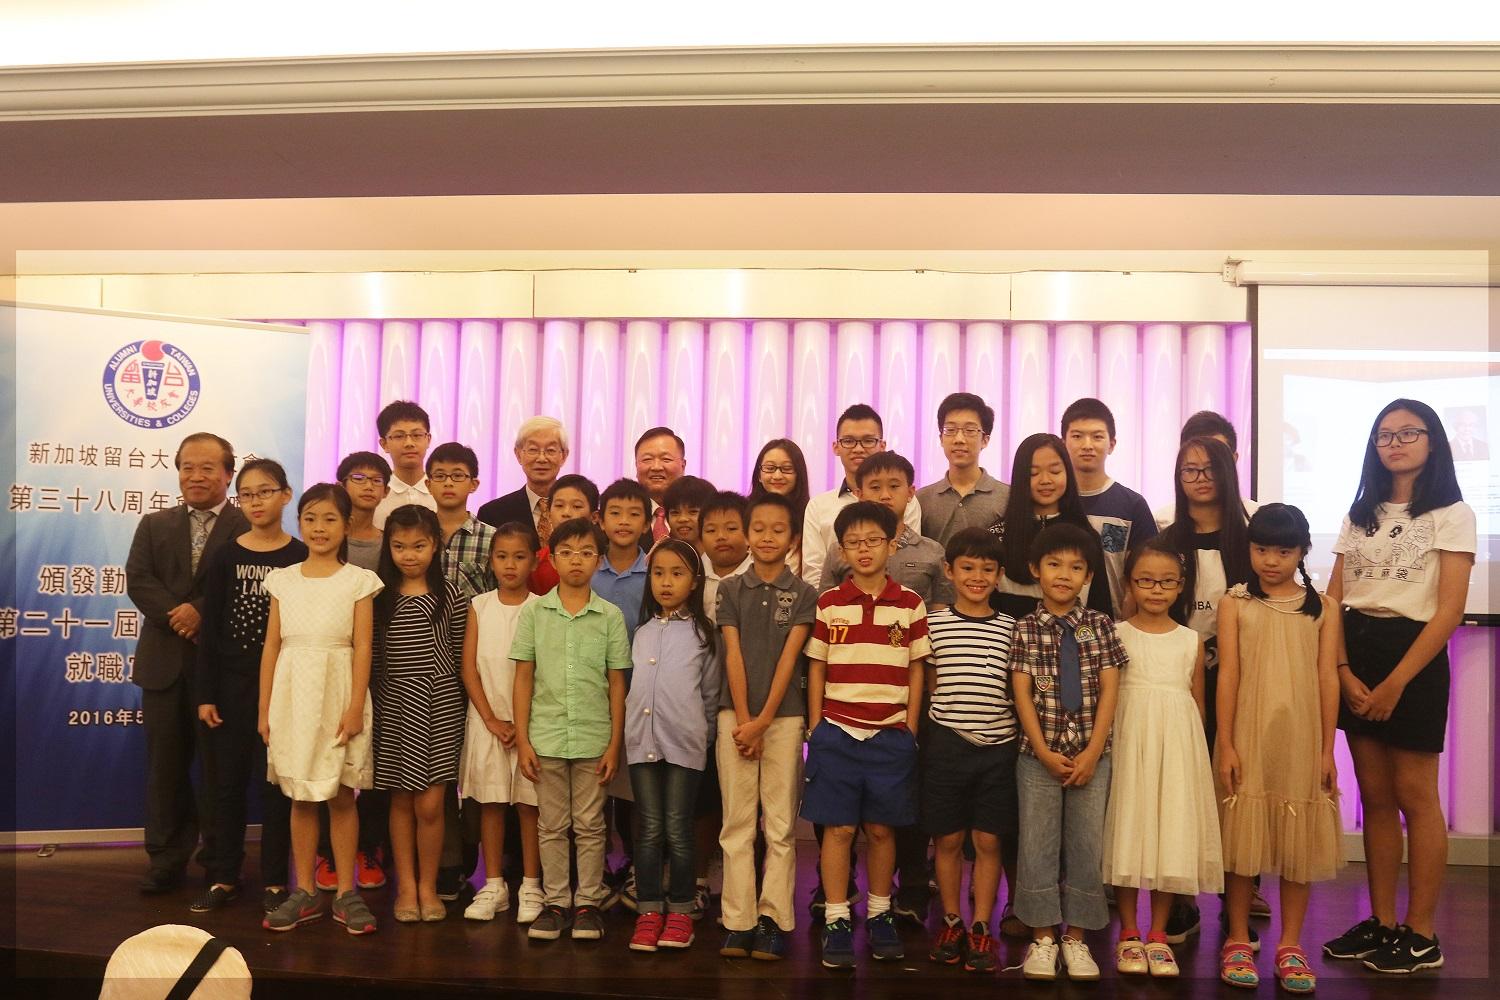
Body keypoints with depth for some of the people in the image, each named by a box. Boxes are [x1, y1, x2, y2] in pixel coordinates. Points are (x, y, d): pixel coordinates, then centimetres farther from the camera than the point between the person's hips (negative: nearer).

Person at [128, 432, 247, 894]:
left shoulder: (250, 528, -1)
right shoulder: (154, 525, 14)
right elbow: (138, 580, 1)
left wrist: (201, 611, -21)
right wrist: (177, 615, -14)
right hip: (165, 663, 4)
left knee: (219, 766, 4)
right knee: (165, 765, 10)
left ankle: (219, 861, 15)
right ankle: (166, 859, 19)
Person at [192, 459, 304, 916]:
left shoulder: (301, 558, -2)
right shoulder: (225, 556, 2)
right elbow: (210, 629, 2)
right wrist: (205, 694, -2)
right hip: (231, 683, 2)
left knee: (275, 783, 4)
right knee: (228, 781, 9)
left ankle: (274, 880, 14)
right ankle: (224, 877, 20)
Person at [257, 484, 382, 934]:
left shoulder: (359, 581, 0)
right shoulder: (283, 580, 8)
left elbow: (362, 648, -4)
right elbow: (271, 646, 8)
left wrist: (356, 707, -11)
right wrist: (264, 709, 4)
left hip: (338, 694, -2)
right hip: (293, 694, 2)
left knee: (341, 795, 3)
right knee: (301, 796, 8)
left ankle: (346, 893, 13)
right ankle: (305, 893, 17)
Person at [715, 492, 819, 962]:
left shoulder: (803, 594, 3)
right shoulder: (731, 589, 6)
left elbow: (789, 658, -4)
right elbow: (733, 655, 0)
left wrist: (763, 721, -10)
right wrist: (743, 721, -7)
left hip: (784, 716, -1)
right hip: (735, 714, 1)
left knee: (781, 825, 1)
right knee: (737, 823, 3)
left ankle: (774, 921, 6)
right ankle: (738, 922, 7)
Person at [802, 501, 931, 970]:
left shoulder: (910, 605, 2)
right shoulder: (828, 605, 1)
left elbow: (916, 671, 6)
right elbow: (816, 670, 5)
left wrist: (910, 728, 1)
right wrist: (815, 728, 1)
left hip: (891, 735, 1)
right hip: (837, 732, 0)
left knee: (881, 828, 9)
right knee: (839, 828, 2)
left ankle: (880, 915, 25)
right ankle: (836, 921, 11)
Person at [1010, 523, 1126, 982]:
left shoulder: (1101, 625, 3)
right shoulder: (1025, 628, 0)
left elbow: (1109, 691, -1)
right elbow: (1022, 694, -4)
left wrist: (1092, 753, -9)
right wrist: (1045, 753, -11)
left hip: (1091, 754, 1)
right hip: (1039, 754, -1)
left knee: (1086, 845, 6)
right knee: (1037, 844, 3)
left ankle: (1075, 938, 18)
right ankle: (1043, 938, 15)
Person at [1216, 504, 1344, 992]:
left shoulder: (1322, 608, 5)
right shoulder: (1235, 604, 1)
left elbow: (1327, 680, 3)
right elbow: (1228, 675, -3)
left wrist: (1327, 750, 0)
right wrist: (1225, 744, -8)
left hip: (1301, 741, 1)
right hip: (1248, 739, -1)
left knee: (1298, 842, 7)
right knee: (1243, 840, 4)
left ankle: (1290, 946, 19)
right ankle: (1237, 941, 16)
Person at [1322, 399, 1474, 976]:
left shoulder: (1452, 515, -2)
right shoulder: (1361, 514, 13)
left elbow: (1449, 611, -11)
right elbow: (1333, 600, 7)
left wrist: (1394, 683, -16)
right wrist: (1344, 671, -8)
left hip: (1413, 657, -5)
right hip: (1355, 655, 5)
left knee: (1414, 797, 0)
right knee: (1374, 797, 9)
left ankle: (1421, 935, 10)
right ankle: (1382, 922, 17)